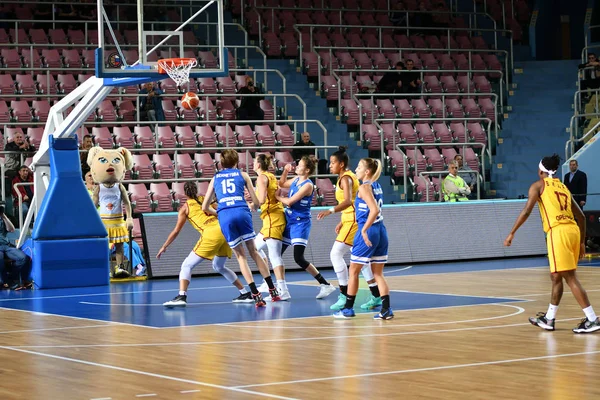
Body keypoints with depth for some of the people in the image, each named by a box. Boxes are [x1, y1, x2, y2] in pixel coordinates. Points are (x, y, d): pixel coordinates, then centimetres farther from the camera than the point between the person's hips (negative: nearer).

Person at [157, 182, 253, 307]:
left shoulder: (186, 207, 12)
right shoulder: (205, 200, 23)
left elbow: (176, 231, 12)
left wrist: (164, 247, 21)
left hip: (211, 234, -5)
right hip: (224, 231, 5)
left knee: (187, 266, 1)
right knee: (219, 267, 27)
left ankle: (182, 296, -19)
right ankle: (245, 294, 28)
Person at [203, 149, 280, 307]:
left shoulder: (215, 178, 22)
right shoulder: (242, 175, 17)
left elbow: (205, 207, 21)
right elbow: (256, 202, 15)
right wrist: (251, 208, 37)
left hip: (224, 217, 0)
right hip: (242, 212, 0)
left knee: (240, 256, 9)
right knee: (254, 252, 14)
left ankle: (256, 295, 0)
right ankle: (273, 291, 15)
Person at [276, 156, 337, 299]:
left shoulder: (308, 185, -17)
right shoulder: (295, 180, 7)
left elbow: (289, 201, -19)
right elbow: (282, 184, 27)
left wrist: (277, 197, -3)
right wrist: (285, 171, 11)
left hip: (300, 223, -9)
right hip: (289, 221, 9)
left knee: (299, 259, -16)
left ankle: (325, 285, -9)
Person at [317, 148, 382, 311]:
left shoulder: (345, 178, -13)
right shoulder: (348, 176, 16)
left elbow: (348, 201, -29)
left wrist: (331, 211, -41)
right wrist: (342, 222, 23)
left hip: (353, 221, -11)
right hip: (353, 220, 11)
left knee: (336, 254, -12)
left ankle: (344, 296, -12)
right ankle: (376, 297, 17)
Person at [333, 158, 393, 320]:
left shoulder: (364, 187, -12)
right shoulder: (377, 186, 12)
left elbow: (375, 210, -24)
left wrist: (364, 230, -20)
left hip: (368, 232, -8)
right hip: (381, 231, 8)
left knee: (353, 271, 6)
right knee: (378, 273, 11)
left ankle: (348, 309, 11)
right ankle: (386, 309, 3)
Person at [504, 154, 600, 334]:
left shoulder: (539, 185, 6)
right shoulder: (563, 187, 23)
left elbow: (526, 211, -5)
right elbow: (580, 215, 21)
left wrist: (512, 233, 0)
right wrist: (582, 242, 26)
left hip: (558, 231, -7)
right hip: (573, 230, 7)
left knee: (570, 278, -8)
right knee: (556, 276, 18)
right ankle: (548, 319, 26)